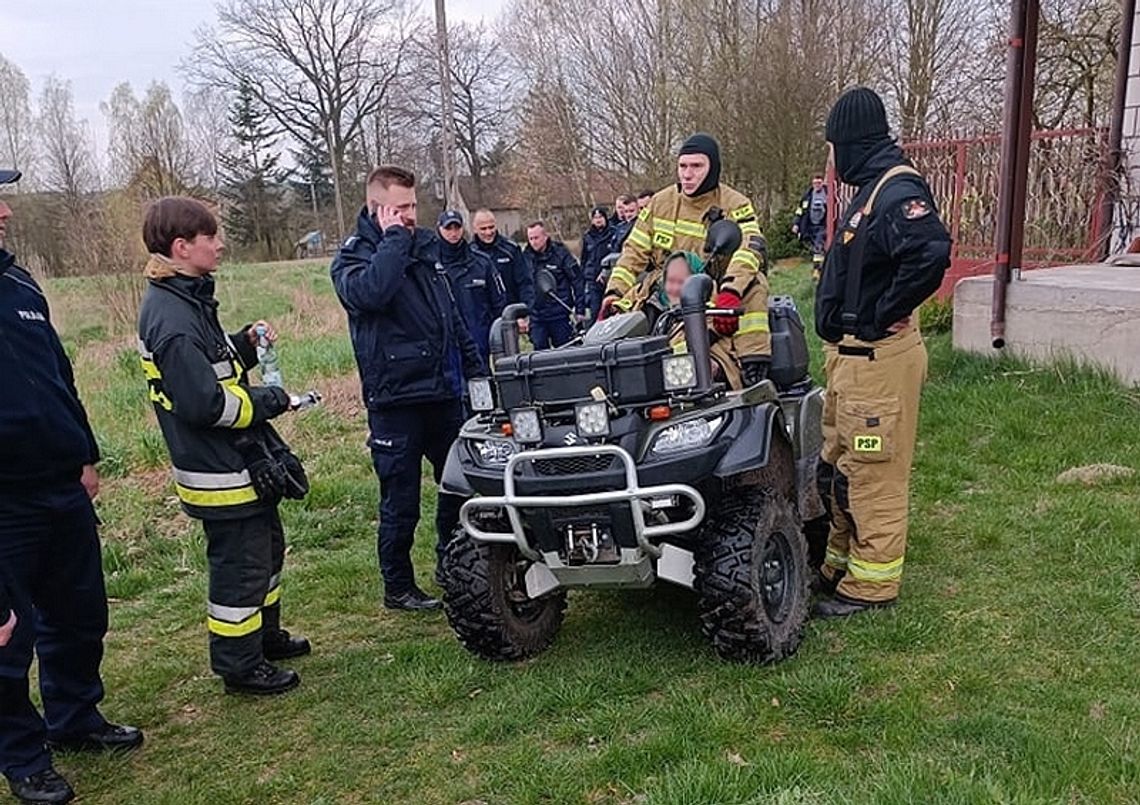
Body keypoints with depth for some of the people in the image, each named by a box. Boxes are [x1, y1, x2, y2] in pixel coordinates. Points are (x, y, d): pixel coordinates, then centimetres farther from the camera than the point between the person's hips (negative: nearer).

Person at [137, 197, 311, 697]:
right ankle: (239, 666, 18)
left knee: (266, 548, 23)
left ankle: (264, 635, 40)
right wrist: (266, 402, -16)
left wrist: (245, 345, 2)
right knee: (239, 566, 2)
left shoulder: (185, 301, 9)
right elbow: (202, 403, -28)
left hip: (242, 462, 11)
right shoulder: (172, 318, -23)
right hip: (220, 472, -11)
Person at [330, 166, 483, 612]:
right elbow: (370, 292, -32)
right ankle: (398, 587, 21)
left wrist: (476, 369, 17)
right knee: (401, 503, 3)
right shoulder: (353, 257, -6)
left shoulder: (426, 245, 11)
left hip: (443, 391, 6)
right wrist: (394, 237, -20)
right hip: (395, 399, -6)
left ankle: (451, 562, 37)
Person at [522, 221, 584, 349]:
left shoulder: (560, 253, -6)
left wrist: (580, 310, -7)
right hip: (536, 317, 3)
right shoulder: (525, 257, 4)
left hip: (559, 315, -3)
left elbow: (577, 282, -4)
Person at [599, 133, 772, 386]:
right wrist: (615, 293, -11)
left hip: (715, 297, -3)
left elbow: (751, 248, -25)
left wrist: (730, 292, -44)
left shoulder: (734, 205, -7)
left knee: (753, 283, -29)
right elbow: (634, 251, 6)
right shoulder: (660, 203, 5)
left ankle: (754, 371, -34)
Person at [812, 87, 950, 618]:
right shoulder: (873, 187, 15)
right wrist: (841, 327, 9)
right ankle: (841, 564, 31)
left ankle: (870, 585, 11)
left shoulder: (897, 189, -16)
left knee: (873, 473, -1)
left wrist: (882, 315, -22)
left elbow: (931, 252, -33)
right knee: (837, 468, 18)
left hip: (878, 356, -10)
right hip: (850, 353, 10)